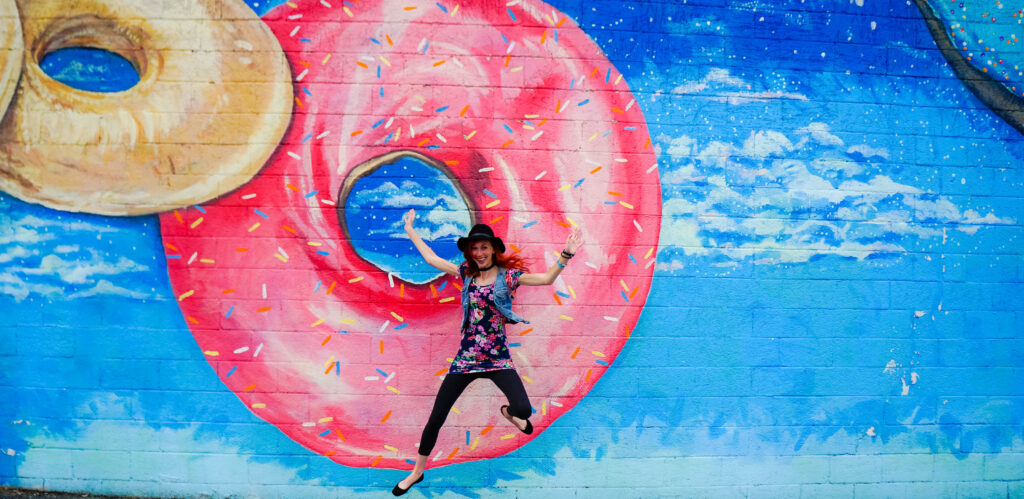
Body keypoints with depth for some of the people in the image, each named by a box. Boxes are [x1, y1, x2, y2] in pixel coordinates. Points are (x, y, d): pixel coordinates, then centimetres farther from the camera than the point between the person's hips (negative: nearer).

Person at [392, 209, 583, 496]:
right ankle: (417, 472, 24)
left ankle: (508, 413, 19)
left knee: (523, 410, -21)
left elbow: (546, 279, -10)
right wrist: (411, 232, 24)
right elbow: (432, 259, 17)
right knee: (436, 418, 3)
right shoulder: (466, 273, 8)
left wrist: (565, 255, -23)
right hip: (466, 358, 3)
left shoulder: (508, 274, -1)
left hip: (497, 358, -2)